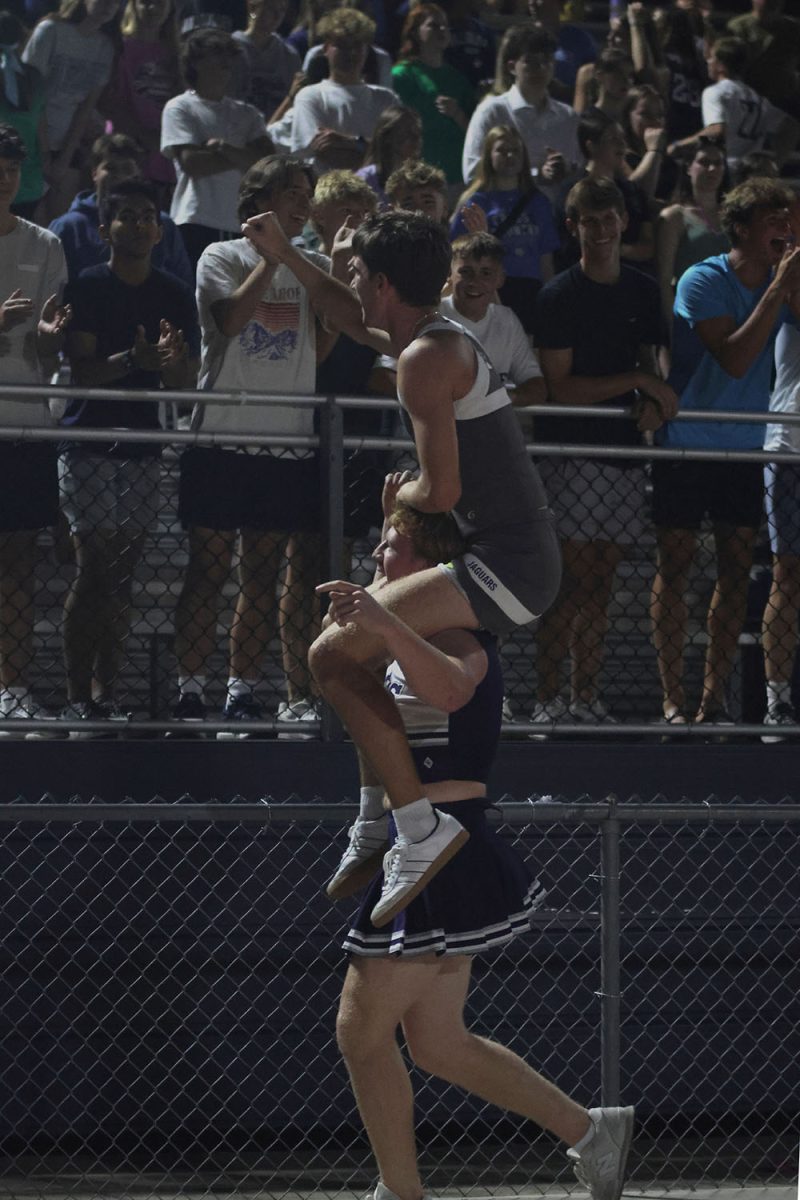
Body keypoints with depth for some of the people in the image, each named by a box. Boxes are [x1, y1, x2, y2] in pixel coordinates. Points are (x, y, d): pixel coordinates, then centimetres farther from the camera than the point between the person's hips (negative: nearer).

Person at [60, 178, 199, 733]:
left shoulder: (175, 295, 9)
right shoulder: (88, 286, -3)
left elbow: (187, 384, 8)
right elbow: (84, 369, -11)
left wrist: (174, 361, -15)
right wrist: (135, 360, -28)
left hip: (143, 444, 4)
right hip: (89, 440, -4)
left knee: (123, 573, 4)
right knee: (95, 566, -10)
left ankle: (104, 692, 8)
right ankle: (77, 695, -7)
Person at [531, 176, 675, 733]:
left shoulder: (643, 290, 12)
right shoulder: (559, 295, -6)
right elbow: (561, 387, -10)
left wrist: (651, 404, -3)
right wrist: (640, 383, -12)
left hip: (625, 451, 5)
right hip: (573, 451, -5)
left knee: (601, 581, 7)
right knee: (573, 580, -9)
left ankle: (586, 697, 12)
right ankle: (549, 701, -6)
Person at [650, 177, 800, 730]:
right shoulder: (704, 281, -14)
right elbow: (734, 358, -23)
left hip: (744, 447, 5)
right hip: (686, 441, -5)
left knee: (737, 567, 3)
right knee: (675, 564, -1)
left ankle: (715, 698, 9)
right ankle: (673, 701, 2)